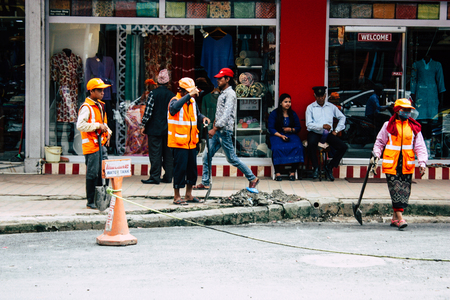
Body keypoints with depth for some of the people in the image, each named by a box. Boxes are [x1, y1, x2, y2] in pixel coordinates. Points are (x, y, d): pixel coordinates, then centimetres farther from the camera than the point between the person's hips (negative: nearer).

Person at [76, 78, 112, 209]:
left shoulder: (100, 105, 17)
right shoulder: (86, 107, -12)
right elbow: (80, 125, -23)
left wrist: (107, 132, 12)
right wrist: (98, 126, -21)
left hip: (101, 144, 9)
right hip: (91, 145, -9)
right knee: (92, 174, -3)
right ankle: (91, 202, 5)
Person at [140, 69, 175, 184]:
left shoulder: (153, 93, -9)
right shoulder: (172, 95, 4)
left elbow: (148, 111, -12)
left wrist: (143, 125, -4)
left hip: (155, 128, -4)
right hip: (168, 129, 5)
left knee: (155, 153, -2)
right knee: (168, 153, 9)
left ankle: (155, 177, -3)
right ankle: (168, 177, 12)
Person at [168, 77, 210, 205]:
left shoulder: (192, 101, 12)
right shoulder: (175, 101, -11)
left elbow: (197, 114, 25)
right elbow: (173, 108, -35)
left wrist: (203, 118, 1)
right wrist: (189, 95, -37)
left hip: (191, 142, 8)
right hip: (179, 142, -8)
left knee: (192, 168, 12)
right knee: (180, 168, -5)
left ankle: (189, 195, 25)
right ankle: (177, 197, 5)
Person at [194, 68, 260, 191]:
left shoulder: (230, 94, -13)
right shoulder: (222, 93, 16)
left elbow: (226, 114, -22)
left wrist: (215, 128, -26)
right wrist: (215, 125, 15)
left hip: (224, 131, -9)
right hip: (217, 131, 9)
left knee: (232, 158, -2)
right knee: (206, 156, 5)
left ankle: (252, 178, 9)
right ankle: (205, 183, 11)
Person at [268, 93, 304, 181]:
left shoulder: (293, 114, 13)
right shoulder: (274, 114, 3)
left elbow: (298, 127, 14)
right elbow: (271, 128, -2)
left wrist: (291, 129, -8)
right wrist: (281, 136, -15)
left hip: (291, 135, 2)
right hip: (277, 135, -2)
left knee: (297, 147, -30)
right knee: (277, 148, -36)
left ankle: (293, 172, -20)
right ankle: (277, 172, -24)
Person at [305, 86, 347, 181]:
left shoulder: (331, 107, 14)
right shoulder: (310, 107, 4)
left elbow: (342, 117, 22)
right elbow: (309, 124, -7)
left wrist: (336, 130, 10)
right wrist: (322, 126, -20)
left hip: (328, 134, 3)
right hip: (314, 133, -3)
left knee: (343, 147, -18)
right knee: (311, 144, -38)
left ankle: (329, 167, -2)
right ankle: (316, 168, -17)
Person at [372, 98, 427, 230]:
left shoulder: (414, 127, 7)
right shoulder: (388, 126, 2)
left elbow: (420, 146, 6)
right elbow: (380, 142, 12)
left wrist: (422, 162, -4)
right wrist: (376, 155, -3)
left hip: (407, 165, 3)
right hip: (391, 164, -3)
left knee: (404, 191, 4)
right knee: (396, 190, -10)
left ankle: (395, 218, 15)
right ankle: (400, 218, -13)